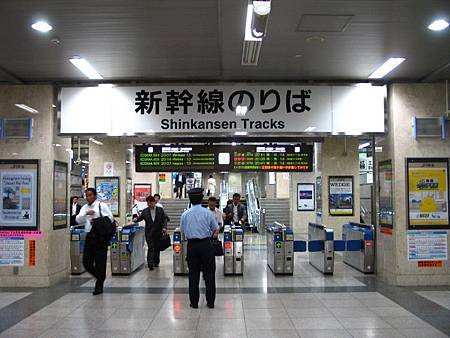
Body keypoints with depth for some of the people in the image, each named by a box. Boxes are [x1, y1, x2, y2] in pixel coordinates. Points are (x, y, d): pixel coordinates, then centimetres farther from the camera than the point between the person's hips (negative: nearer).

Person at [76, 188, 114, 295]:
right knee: (86, 262, 5)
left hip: (100, 237, -5)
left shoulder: (102, 205, -1)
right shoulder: (84, 207, 14)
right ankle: (100, 277, 29)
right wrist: (86, 213, -13)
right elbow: (78, 220, 3)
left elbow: (110, 218, -6)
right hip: (89, 237, 5)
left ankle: (99, 286, 13)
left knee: (100, 262, 0)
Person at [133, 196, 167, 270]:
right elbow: (140, 217, 4)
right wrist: (136, 219, -19)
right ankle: (150, 264, -11)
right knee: (150, 248, -9)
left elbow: (165, 219, 0)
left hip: (158, 232, 1)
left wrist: (164, 227, -13)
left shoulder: (160, 210, 2)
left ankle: (156, 262, 26)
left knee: (157, 248, 11)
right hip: (149, 233, -1)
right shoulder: (145, 211, 4)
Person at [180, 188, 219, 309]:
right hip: (205, 244, -2)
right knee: (209, 274, 7)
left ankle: (194, 302, 14)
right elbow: (215, 229, 3)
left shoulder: (185, 214, -2)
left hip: (191, 245, 2)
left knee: (193, 274, 9)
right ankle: (210, 302, 11)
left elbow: (183, 231, 9)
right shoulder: (207, 213, -8)